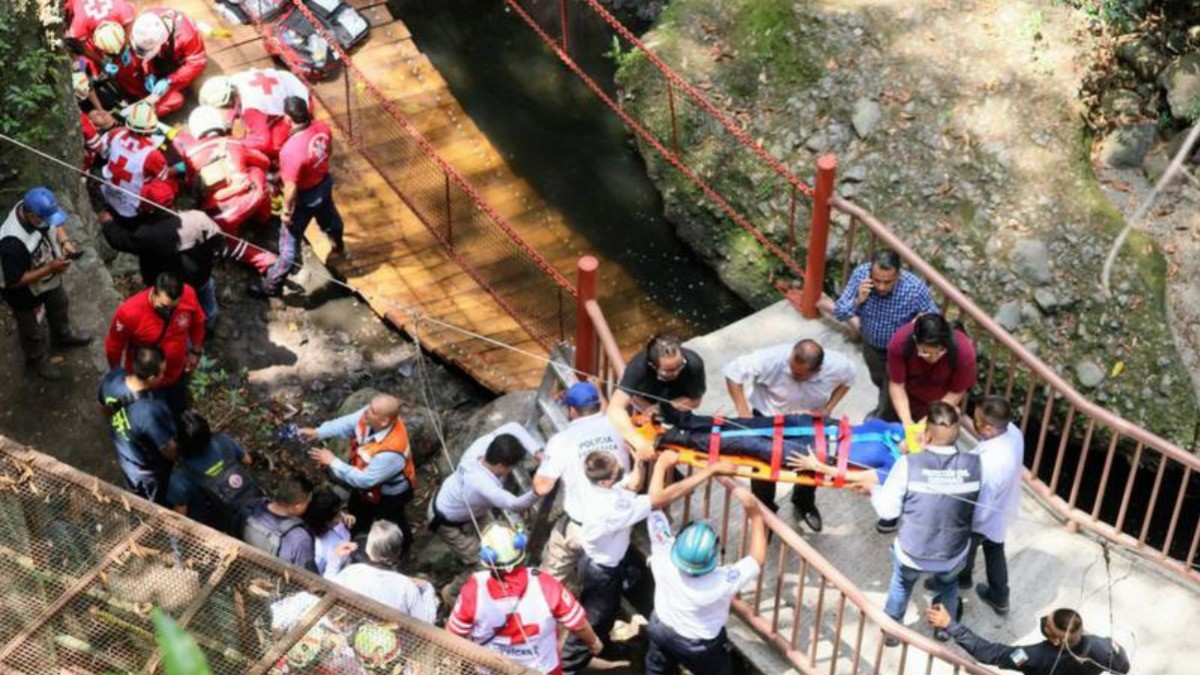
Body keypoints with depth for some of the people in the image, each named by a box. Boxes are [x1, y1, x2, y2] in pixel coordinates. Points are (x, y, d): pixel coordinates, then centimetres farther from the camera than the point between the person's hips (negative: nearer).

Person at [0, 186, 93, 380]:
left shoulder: (36, 209, -24)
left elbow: (55, 226, 0)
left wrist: (65, 241, -19)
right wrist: (50, 268, -34)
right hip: (25, 293, -7)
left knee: (60, 306, 34)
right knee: (32, 330, 22)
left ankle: (63, 336, 65)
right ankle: (37, 362, 51)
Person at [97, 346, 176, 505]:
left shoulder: (112, 378, -27)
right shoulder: (151, 412, -45)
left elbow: (104, 407, -3)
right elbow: (169, 451, -27)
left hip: (125, 458, 6)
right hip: (150, 472, -6)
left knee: (137, 501, 36)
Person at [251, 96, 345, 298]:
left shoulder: (291, 150, -40)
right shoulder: (322, 127, -19)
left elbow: (291, 187, -29)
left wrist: (286, 211, -13)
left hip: (305, 197, -7)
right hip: (325, 183, 7)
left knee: (290, 242, 10)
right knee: (329, 218, 38)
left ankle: (272, 285, 27)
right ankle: (338, 246, 69)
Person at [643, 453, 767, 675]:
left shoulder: (664, 559, -36)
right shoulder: (722, 582, -42)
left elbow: (654, 506, -24)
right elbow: (757, 559, -23)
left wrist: (662, 465, -14)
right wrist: (754, 511, -29)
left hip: (662, 630, 3)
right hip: (702, 647, -3)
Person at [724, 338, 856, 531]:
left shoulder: (837, 366, -29)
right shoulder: (773, 359, -39)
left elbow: (848, 378, -4)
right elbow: (733, 371, -30)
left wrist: (829, 408, -16)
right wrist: (743, 411, -33)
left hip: (811, 420, 2)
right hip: (768, 418, -2)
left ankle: (804, 505, 43)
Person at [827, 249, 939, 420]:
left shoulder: (915, 289, -37)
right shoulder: (860, 274, -29)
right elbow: (840, 313, -20)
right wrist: (858, 300, -38)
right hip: (871, 345, 4)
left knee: (892, 392, 15)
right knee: (879, 381, 32)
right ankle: (882, 408, 64)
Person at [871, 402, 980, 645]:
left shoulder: (908, 464, -27)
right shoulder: (974, 464, -21)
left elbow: (887, 510, -18)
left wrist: (873, 490, 4)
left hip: (912, 553, -1)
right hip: (953, 555, 1)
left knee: (901, 584, 33)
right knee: (948, 584, 36)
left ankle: (891, 631, 53)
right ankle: (944, 627, 59)